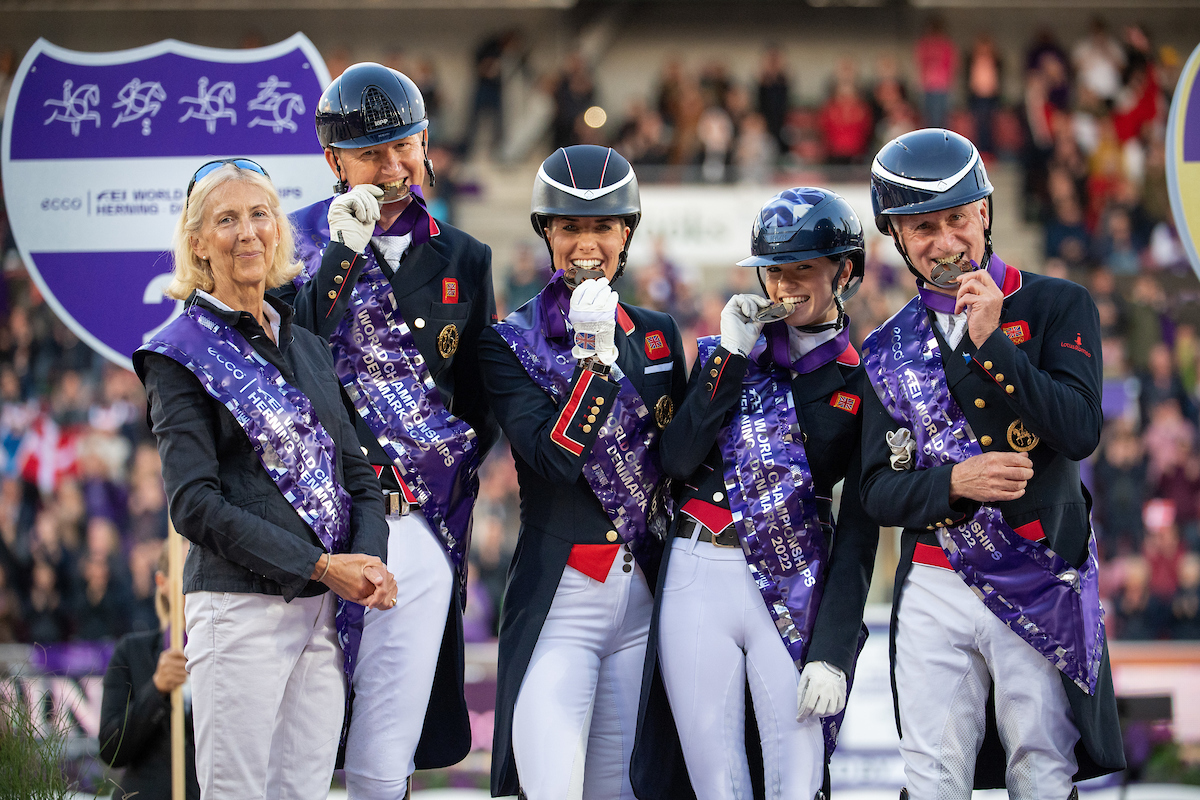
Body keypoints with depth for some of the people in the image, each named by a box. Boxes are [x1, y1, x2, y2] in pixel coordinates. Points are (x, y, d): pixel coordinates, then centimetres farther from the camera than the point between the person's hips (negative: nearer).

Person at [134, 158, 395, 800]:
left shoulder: (307, 346, 17)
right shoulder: (181, 355, -2)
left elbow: (357, 473, 16)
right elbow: (194, 504, -10)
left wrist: (369, 560, -6)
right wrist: (319, 566, -15)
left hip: (324, 609, 6)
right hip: (241, 607, -6)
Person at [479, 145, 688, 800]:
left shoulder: (658, 334, 12)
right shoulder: (511, 343, -1)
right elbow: (554, 458, -15)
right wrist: (595, 356, -20)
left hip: (644, 596, 4)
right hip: (558, 596, -4)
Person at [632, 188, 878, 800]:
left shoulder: (861, 382, 6)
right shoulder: (724, 352, 13)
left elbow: (858, 531, 0)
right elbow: (677, 460, -2)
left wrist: (833, 652, -9)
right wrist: (731, 357, -4)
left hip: (798, 588, -2)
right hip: (697, 580, 2)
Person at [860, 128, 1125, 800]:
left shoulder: (1058, 307, 2)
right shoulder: (889, 350, 11)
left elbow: (1081, 432, -12)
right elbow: (880, 492, 7)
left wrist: (990, 345, -15)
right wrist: (954, 481, -13)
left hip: (1043, 590, -3)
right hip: (934, 592, 3)